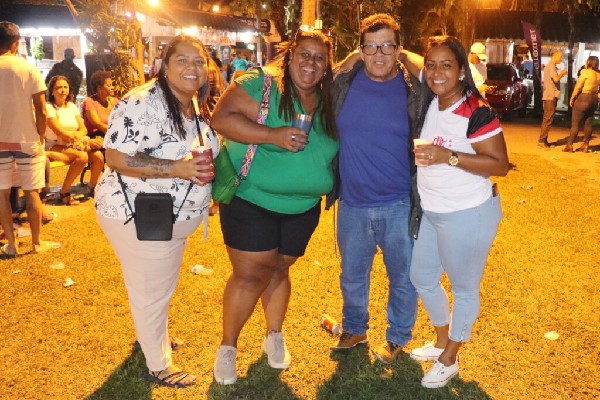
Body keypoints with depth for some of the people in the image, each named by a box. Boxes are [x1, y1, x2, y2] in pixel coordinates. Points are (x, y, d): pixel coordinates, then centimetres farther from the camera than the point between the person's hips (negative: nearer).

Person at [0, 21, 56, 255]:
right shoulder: (29, 69, -7)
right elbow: (41, 111, -10)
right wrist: (41, 137, 3)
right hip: (27, 140, -1)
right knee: (31, 192, 8)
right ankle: (37, 243, 14)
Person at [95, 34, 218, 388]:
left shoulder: (196, 106, 5)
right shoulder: (143, 104, -24)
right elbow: (118, 158, -28)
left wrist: (206, 169, -3)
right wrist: (178, 168, -34)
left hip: (174, 216, 9)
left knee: (162, 285, 27)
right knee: (152, 292, 7)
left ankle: (152, 334, 52)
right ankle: (158, 365, 27)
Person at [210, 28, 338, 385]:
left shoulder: (327, 102, 6)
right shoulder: (261, 83, -13)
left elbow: (331, 151, 18)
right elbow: (222, 118, -23)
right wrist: (273, 135, -31)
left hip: (303, 207, 5)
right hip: (251, 200, -5)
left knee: (278, 270, 17)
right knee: (251, 275, -3)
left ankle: (275, 336, 36)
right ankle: (228, 346, 17)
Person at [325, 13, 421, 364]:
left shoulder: (415, 90, -8)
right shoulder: (343, 84, -3)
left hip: (399, 206, -2)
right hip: (352, 204, 2)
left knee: (404, 278, 13)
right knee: (352, 276, 20)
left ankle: (398, 337, 37)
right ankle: (354, 329, 44)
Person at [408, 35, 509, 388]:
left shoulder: (477, 112, -20)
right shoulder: (430, 103, 1)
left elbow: (500, 165, -21)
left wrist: (448, 157, -28)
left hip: (468, 215, -8)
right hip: (431, 212, 8)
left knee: (464, 288, 11)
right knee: (422, 278, 20)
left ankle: (450, 359, 30)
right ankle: (441, 340, 44)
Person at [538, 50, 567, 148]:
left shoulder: (549, 65, 20)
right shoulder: (551, 65, -11)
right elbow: (556, 79, -21)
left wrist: (560, 75, 12)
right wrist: (562, 74, -4)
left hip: (549, 96, 10)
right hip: (551, 96, -10)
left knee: (547, 119, 12)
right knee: (548, 119, -10)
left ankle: (543, 140, 15)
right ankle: (542, 140, -11)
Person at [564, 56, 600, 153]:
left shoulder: (585, 72, -12)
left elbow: (578, 87, -14)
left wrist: (572, 98, -6)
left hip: (583, 98, -7)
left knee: (575, 123, -3)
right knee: (588, 124, 10)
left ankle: (569, 145, -3)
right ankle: (585, 146, 12)